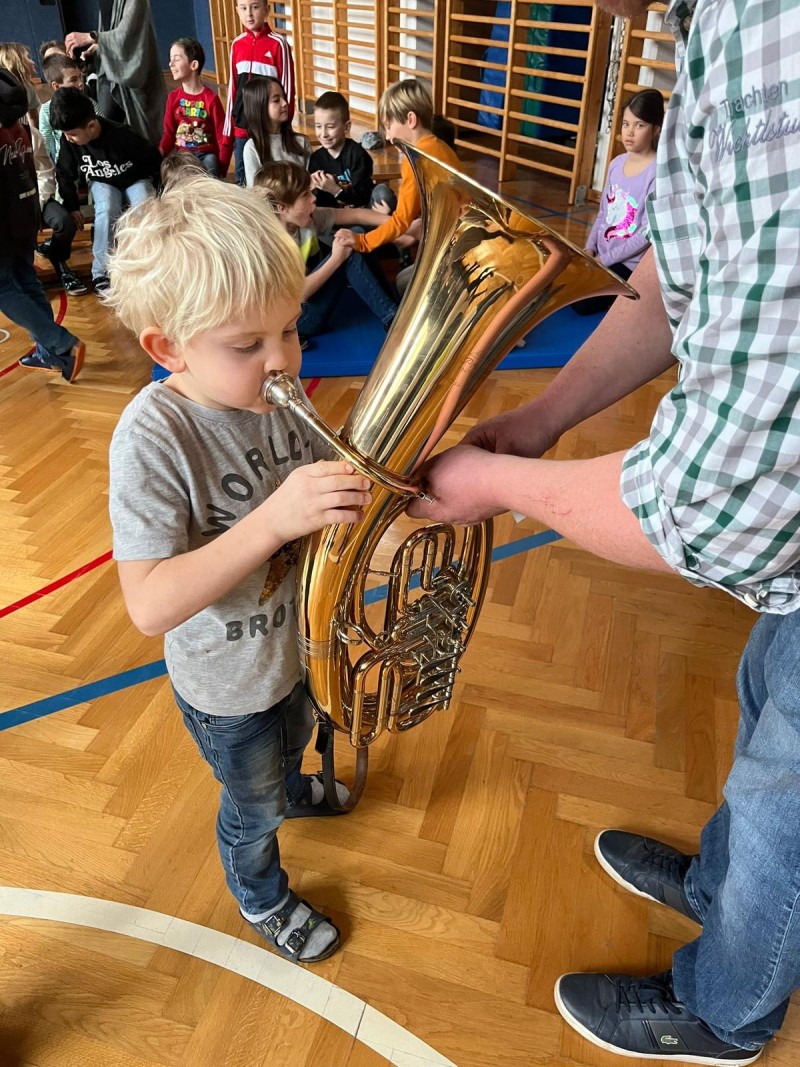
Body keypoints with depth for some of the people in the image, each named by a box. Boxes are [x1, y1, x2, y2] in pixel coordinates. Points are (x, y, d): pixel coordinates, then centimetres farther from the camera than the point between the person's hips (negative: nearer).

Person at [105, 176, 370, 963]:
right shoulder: (152, 439, -33)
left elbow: (325, 502, -1)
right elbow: (149, 606, -38)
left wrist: (367, 493, -22)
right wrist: (273, 520, -47)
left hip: (297, 642, 5)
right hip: (227, 687, -5)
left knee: (291, 744, 37)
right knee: (252, 802, 24)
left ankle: (292, 792, 72)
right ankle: (261, 897, 56)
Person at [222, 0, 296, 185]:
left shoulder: (278, 43, -7)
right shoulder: (237, 44, 8)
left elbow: (287, 89, -5)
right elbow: (232, 89, 12)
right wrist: (228, 130, 10)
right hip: (241, 127, 5)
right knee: (242, 179, 10)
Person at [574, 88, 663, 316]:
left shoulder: (658, 172, -17)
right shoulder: (617, 163, 5)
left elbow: (648, 233, -19)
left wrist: (604, 259, -17)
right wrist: (589, 248, -2)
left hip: (630, 264, -7)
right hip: (600, 255, 7)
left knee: (580, 302, -20)